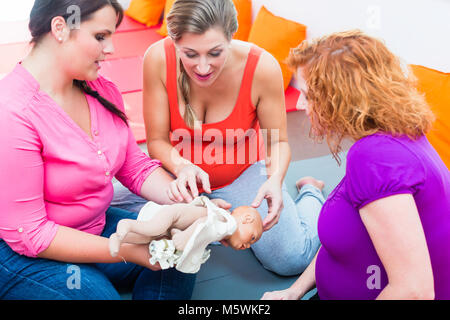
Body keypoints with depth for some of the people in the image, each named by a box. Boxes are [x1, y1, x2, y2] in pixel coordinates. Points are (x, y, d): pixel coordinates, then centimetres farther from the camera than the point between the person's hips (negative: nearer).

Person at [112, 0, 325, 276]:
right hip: (181, 172, 3)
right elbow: (157, 141, -14)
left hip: (243, 173, -2)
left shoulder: (262, 67, -26)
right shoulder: (159, 59, -24)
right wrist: (182, 167, -36)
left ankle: (312, 194, 18)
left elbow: (277, 142, -11)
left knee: (291, 259, -17)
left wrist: (275, 179, -33)